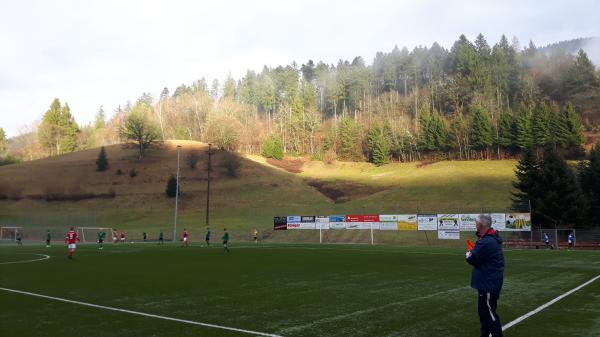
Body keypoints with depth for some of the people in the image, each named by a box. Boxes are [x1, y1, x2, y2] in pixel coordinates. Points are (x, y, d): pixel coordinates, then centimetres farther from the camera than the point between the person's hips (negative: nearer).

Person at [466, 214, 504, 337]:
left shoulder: (486, 242, -24)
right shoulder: (491, 238, 9)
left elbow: (473, 259, -20)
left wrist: (468, 255, 0)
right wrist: (472, 253, -1)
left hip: (489, 283, -10)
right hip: (488, 281, 10)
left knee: (489, 313, -3)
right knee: (483, 310, 19)